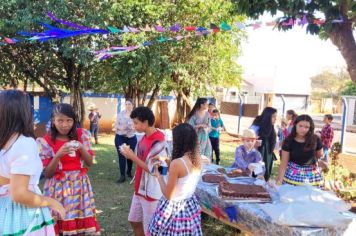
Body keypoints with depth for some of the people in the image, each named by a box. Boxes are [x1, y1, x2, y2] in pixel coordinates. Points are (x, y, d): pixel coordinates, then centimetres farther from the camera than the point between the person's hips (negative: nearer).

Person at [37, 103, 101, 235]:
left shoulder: (82, 135, 1)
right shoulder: (46, 141, -6)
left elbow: (89, 163, 4)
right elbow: (47, 174, -7)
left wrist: (81, 148, -14)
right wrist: (58, 155, -22)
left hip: (79, 186, 2)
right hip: (58, 188, -2)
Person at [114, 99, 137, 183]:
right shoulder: (120, 114, -1)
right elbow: (116, 125, 0)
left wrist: (133, 127, -24)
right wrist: (120, 128, -20)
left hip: (131, 138, 0)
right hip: (120, 138, 0)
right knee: (121, 156, -3)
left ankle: (129, 172, 34)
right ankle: (122, 176, 3)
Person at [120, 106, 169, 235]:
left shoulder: (158, 143, -24)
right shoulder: (145, 137, 4)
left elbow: (153, 169, -23)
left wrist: (132, 157, -20)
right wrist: (130, 154, -2)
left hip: (152, 192, -9)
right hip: (140, 189, 9)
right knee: (134, 221, 23)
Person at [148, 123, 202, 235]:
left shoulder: (177, 163, -25)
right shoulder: (197, 159, -5)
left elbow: (168, 195, -18)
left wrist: (158, 175, -7)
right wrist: (169, 163, 10)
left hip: (173, 208, -7)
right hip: (190, 206, 7)